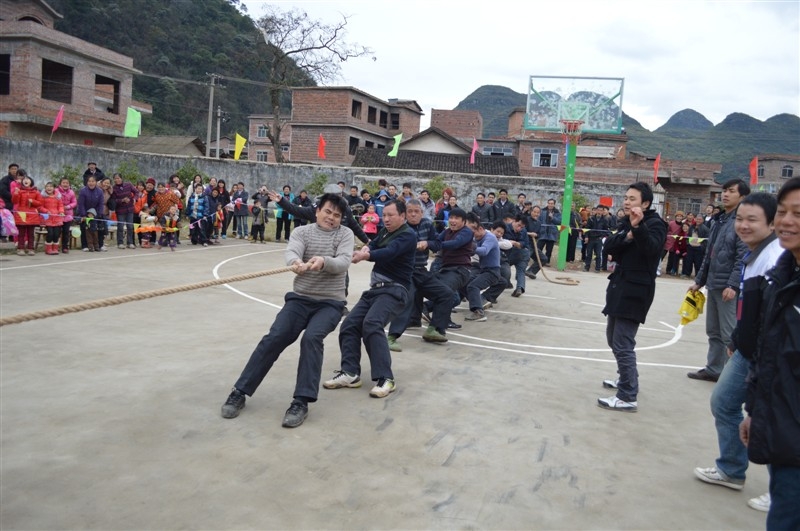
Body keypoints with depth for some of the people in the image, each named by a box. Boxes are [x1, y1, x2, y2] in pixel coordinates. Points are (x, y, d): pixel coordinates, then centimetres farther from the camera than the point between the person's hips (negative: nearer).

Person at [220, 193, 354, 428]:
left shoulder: (345, 234, 3)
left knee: (312, 338, -27)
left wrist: (324, 261, -37)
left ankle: (301, 402, -20)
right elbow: (291, 252, -16)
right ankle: (240, 392, 1)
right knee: (273, 338, -12)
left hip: (330, 303, -1)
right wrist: (295, 262, -42)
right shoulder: (301, 231, 5)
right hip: (300, 298, 2)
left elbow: (343, 262, -14)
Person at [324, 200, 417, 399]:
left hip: (394, 290, -9)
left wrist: (364, 255, -41)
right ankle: (350, 373, -2)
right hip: (375, 288, 9)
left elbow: (389, 252, -26)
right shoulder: (385, 231, 18)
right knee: (349, 325, -4)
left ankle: (385, 378, -27)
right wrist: (365, 249, -22)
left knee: (371, 324, -29)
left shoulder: (407, 235, -9)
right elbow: (373, 245, 2)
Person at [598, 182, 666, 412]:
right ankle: (626, 379, 36)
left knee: (623, 344, -11)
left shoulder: (655, 223, -9)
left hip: (636, 290, -9)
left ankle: (628, 397, -5)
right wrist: (626, 236, -17)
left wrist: (638, 226, -42)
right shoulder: (627, 222, 14)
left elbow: (652, 248, -28)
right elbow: (609, 245, 1)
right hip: (620, 285, 9)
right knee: (614, 338, 19)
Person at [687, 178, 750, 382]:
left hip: (729, 287, -8)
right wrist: (699, 281, 18)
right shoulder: (719, 222, 16)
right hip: (713, 285, 9)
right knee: (713, 332, 15)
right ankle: (714, 369, 25)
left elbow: (743, 257, -18)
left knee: (729, 334, -3)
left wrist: (733, 285, -23)